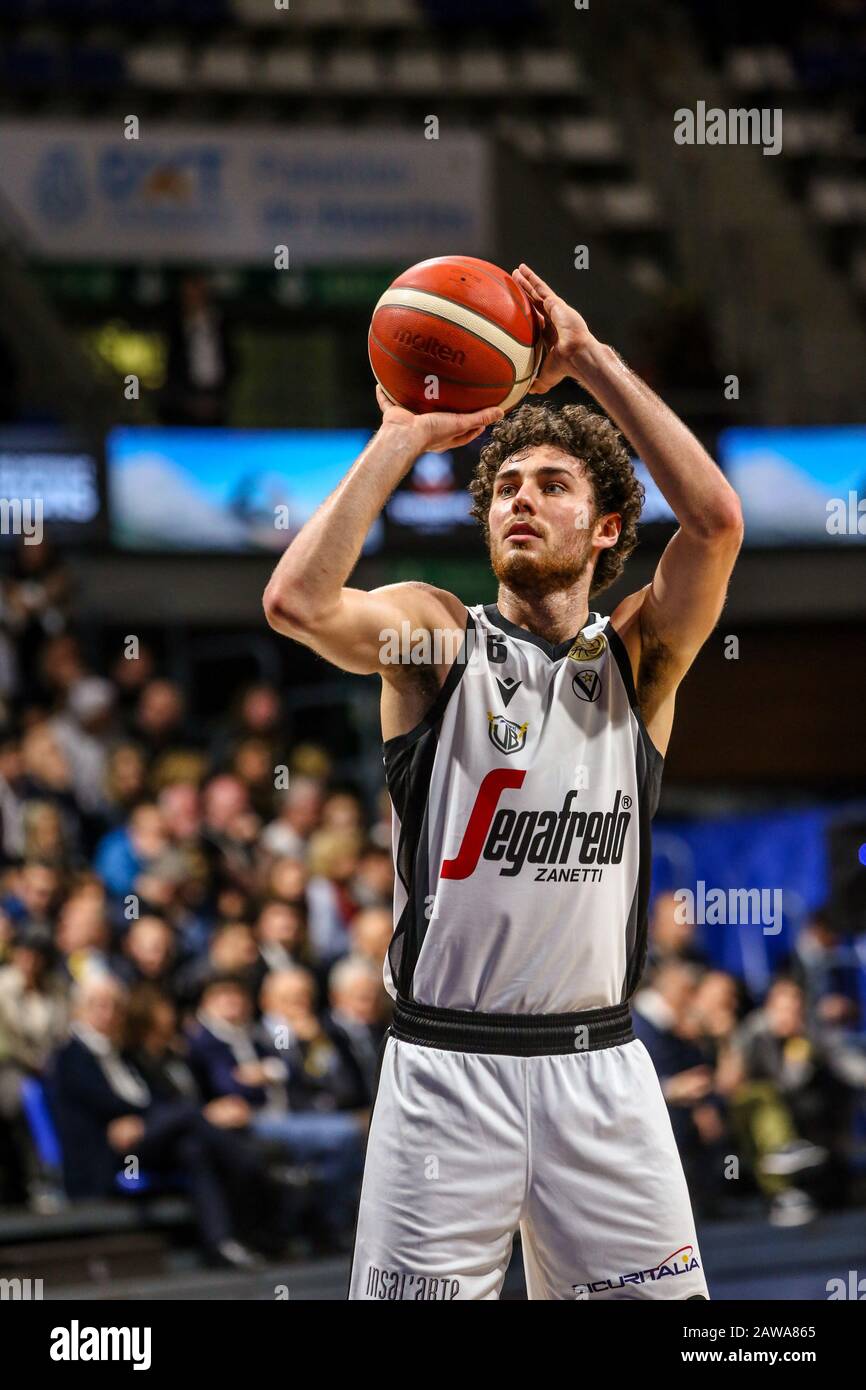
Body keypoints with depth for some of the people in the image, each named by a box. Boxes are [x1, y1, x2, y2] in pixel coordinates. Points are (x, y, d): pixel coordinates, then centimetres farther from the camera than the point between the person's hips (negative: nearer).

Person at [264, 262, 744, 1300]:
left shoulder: (639, 657, 8)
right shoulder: (434, 634, 3)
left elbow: (715, 520, -11)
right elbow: (296, 601, -18)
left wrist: (592, 364, -11)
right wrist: (404, 436, -12)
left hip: (601, 1068, 2)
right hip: (446, 1063, -2)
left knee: (659, 1296, 1)